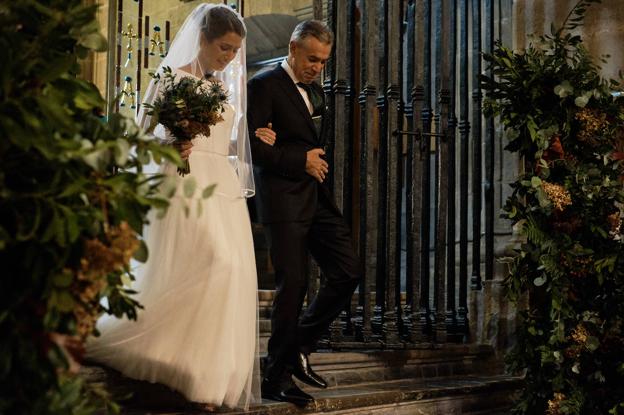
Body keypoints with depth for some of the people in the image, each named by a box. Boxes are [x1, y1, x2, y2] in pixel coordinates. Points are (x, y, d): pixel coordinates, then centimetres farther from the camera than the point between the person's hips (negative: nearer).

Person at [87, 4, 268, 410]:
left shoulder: (226, 88, 19)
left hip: (225, 190, 6)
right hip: (185, 187, -6)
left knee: (233, 277, -1)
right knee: (215, 266, -20)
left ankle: (220, 377, 9)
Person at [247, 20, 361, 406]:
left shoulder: (316, 90, 18)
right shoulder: (264, 85, -5)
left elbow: (318, 145, 12)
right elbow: (253, 148, -12)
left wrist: (280, 143, -8)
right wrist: (301, 161, -10)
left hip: (318, 198, 8)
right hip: (284, 200, -7)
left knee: (348, 271, 3)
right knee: (293, 286, -5)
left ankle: (299, 347, 18)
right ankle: (276, 377, 7)